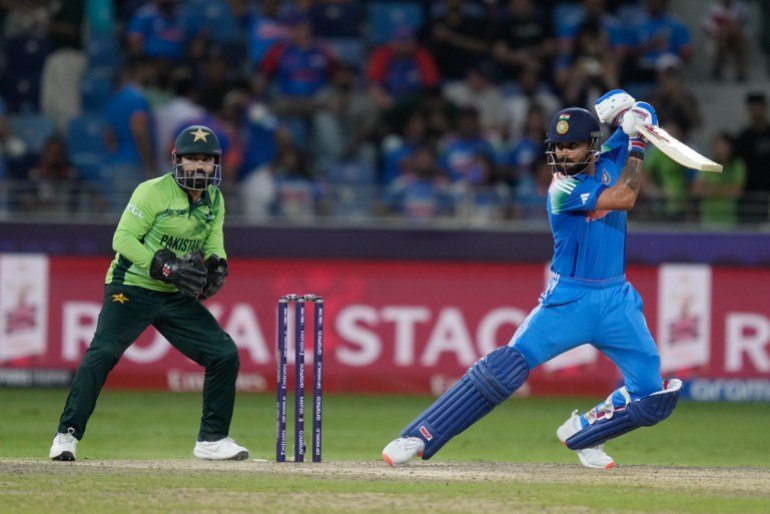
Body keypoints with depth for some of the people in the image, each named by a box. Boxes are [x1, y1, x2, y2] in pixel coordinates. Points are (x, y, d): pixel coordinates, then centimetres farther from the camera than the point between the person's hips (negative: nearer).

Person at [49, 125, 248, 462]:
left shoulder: (214, 201, 8)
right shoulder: (154, 192, -13)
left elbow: (214, 242, 9)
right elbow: (123, 238, -17)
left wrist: (216, 264, -17)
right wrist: (168, 267, -25)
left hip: (178, 297, 6)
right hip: (131, 289, -6)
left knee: (225, 355, 0)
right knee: (103, 352, -23)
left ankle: (212, 440, 11)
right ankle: (67, 434, -17)